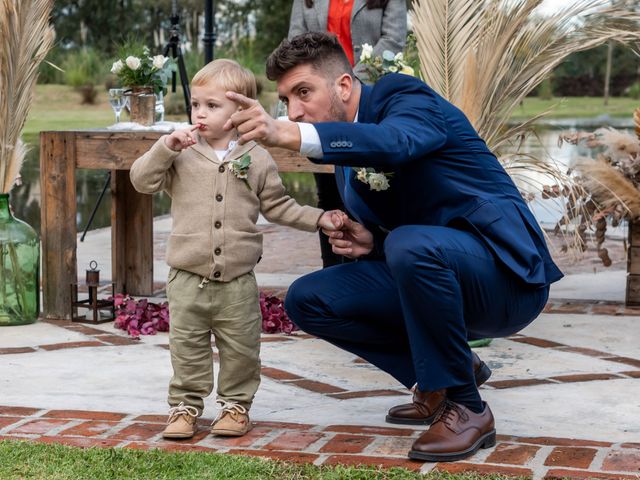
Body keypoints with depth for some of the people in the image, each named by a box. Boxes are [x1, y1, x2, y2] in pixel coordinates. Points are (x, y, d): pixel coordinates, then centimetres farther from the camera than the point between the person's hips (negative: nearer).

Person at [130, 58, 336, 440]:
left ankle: (236, 404, 23)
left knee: (241, 348, 8)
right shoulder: (182, 154, 1)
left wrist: (318, 218, 2)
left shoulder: (256, 159, 2)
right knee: (187, 347, 7)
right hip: (188, 278, 0)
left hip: (238, 280, 0)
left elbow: (278, 206, 9)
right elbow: (142, 180, -6)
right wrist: (166, 147, -17)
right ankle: (186, 406, 19)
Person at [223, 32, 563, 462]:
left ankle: (465, 407, -17)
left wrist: (287, 134, -48)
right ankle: (442, 377, 8)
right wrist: (366, 242, -5)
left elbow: (394, 143, -37)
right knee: (307, 299, -2)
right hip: (431, 271, 8)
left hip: (508, 271, -8)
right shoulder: (346, 161, 11)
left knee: (411, 244, -37)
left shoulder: (406, 98, -12)